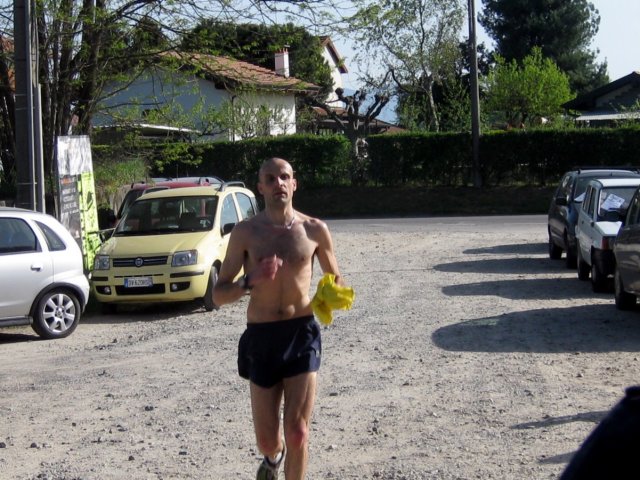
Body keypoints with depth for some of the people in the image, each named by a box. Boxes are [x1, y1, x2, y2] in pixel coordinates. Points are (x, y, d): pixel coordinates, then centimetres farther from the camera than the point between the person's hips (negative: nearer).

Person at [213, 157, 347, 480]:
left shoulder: (314, 230, 0)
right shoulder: (245, 232, -3)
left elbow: (335, 281, 13)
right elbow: (219, 295, -2)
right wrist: (251, 281, -21)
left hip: (302, 334, 0)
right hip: (261, 338, 1)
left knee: (297, 432, -6)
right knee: (266, 439, 11)